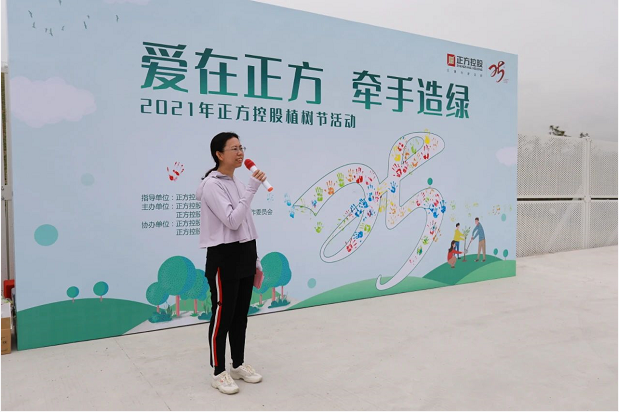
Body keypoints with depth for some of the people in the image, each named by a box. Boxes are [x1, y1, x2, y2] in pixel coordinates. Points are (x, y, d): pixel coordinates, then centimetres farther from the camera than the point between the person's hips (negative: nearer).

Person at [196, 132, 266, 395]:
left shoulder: (237, 183, 13)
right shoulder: (212, 185, -12)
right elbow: (232, 221, -23)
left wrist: (255, 260, 17)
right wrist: (253, 188, -22)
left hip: (244, 257, 8)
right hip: (224, 258, -8)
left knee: (240, 315, 15)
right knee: (223, 316, 2)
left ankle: (238, 365, 29)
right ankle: (219, 373, 17)